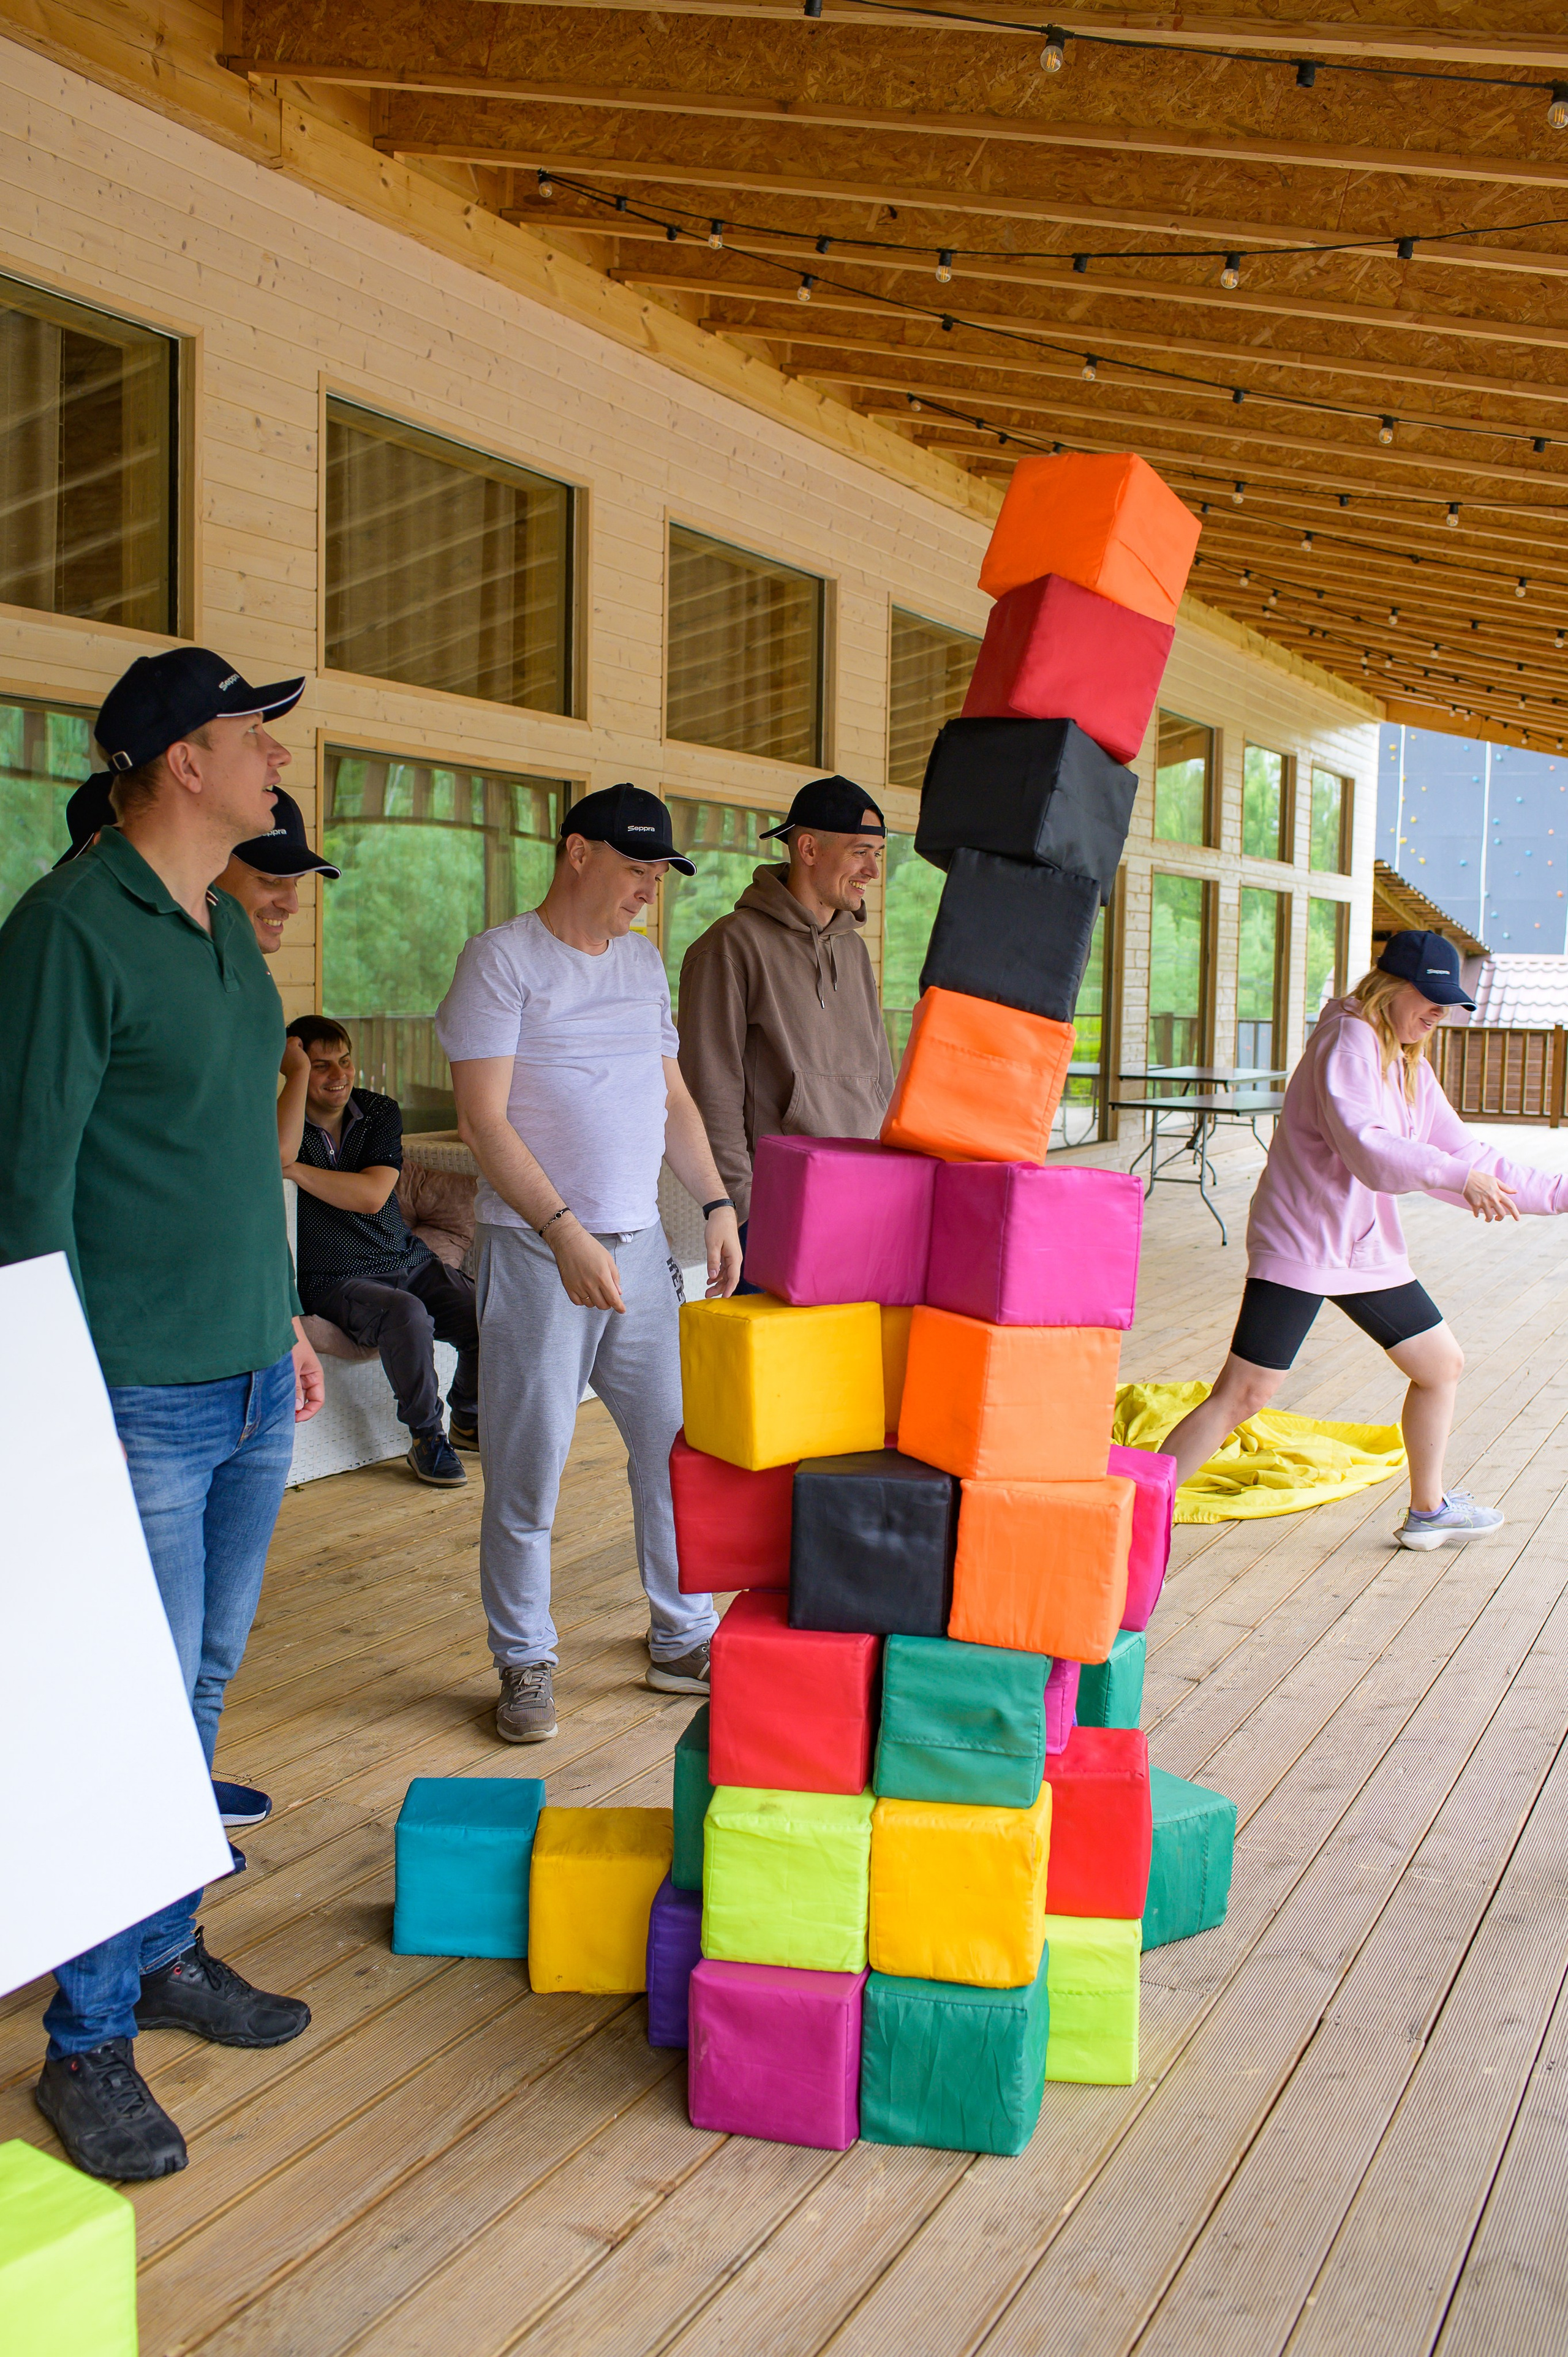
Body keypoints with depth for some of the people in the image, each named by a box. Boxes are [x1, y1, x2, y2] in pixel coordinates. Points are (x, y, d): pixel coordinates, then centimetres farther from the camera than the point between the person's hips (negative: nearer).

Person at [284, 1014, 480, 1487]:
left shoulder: (380, 1113, 2)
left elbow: (372, 1196, -14)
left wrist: (291, 1169, -22)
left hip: (409, 1260, 4)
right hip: (334, 1281, -4)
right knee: (407, 1315, -35)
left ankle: (469, 1417, 12)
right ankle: (425, 1435, -12)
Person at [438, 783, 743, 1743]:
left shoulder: (642, 962, 14)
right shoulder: (503, 959, -7)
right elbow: (484, 1119, -13)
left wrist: (719, 1204, 9)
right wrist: (566, 1233, -21)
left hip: (641, 1242, 6)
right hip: (539, 1250, -6)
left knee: (678, 1446, 8)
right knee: (528, 1473, 1)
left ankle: (685, 1641, 23)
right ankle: (525, 1664, 16)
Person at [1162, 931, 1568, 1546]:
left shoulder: (1411, 1067, 14)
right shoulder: (1348, 1041, -13)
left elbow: (1464, 1153, 16)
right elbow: (1364, 1147, -27)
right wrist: (1458, 1175, -31)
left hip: (1368, 1250, 9)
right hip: (1298, 1244, -9)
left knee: (1443, 1365, 17)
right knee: (1243, 1395, -15)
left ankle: (1428, 1509, 35)